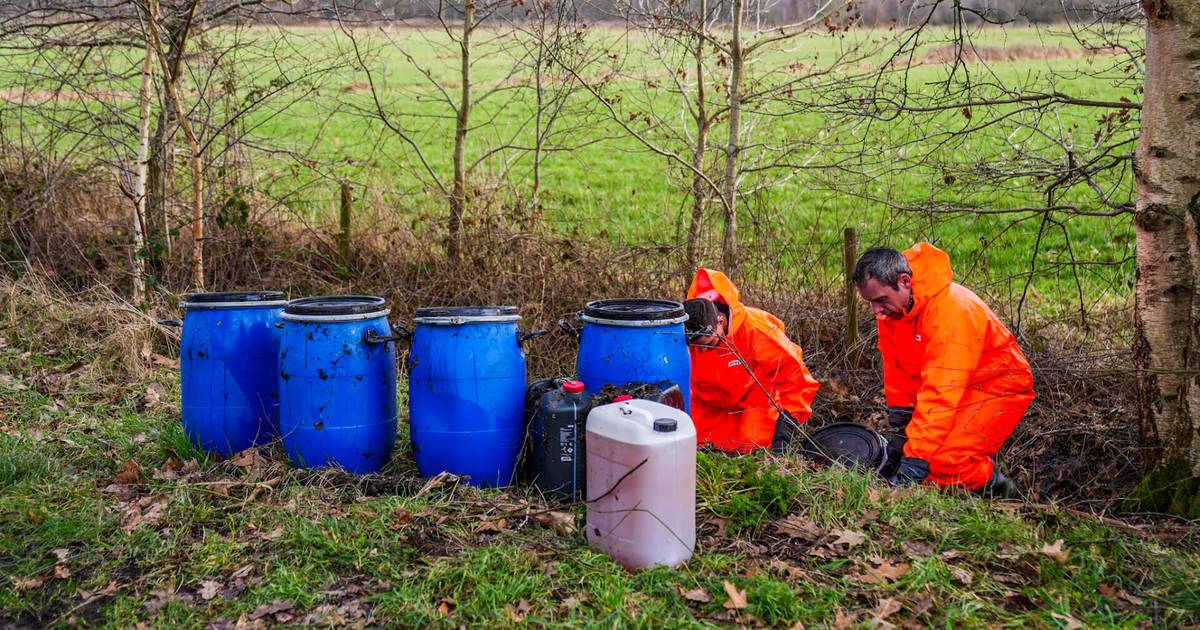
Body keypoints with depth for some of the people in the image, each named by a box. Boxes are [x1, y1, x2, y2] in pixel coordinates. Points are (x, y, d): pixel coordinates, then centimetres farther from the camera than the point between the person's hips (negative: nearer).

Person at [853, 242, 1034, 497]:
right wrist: (898, 434, 2)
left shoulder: (950, 309, -32)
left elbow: (941, 392, -36)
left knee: (941, 462, -24)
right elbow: (898, 374, 2)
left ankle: (997, 488, 3)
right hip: (957, 390, 8)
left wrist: (916, 458, -37)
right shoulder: (891, 307, -7)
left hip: (998, 387, -8)